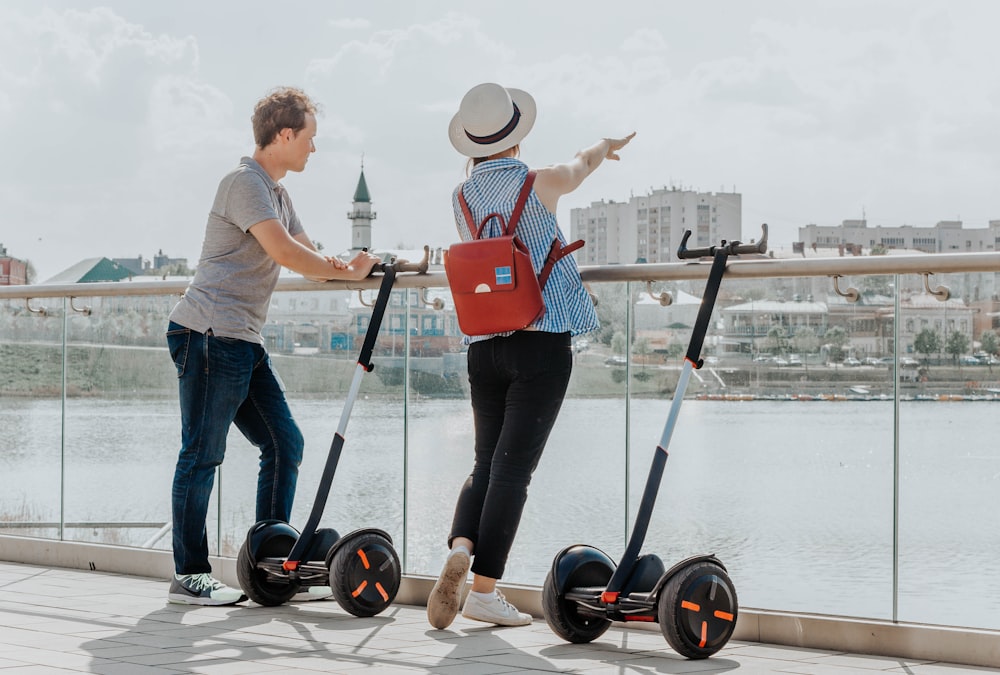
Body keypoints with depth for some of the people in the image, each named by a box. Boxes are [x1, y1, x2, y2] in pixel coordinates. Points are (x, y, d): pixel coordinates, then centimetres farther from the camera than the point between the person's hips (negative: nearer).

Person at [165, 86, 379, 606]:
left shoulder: (276, 195, 23)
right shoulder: (244, 182, -9)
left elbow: (310, 261, 22)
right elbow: (285, 252, -21)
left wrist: (363, 266, 5)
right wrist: (347, 271, -10)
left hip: (244, 345, 10)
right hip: (210, 334, -10)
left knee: (285, 445, 8)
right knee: (202, 454, -6)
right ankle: (188, 577, 1)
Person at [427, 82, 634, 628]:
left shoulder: (462, 199, 6)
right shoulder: (539, 183, -5)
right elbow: (580, 165, 18)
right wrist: (604, 146, 41)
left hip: (484, 347, 5)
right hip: (542, 343, -4)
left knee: (486, 463, 14)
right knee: (512, 467, -3)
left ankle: (460, 548, -11)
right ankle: (483, 590, -3)